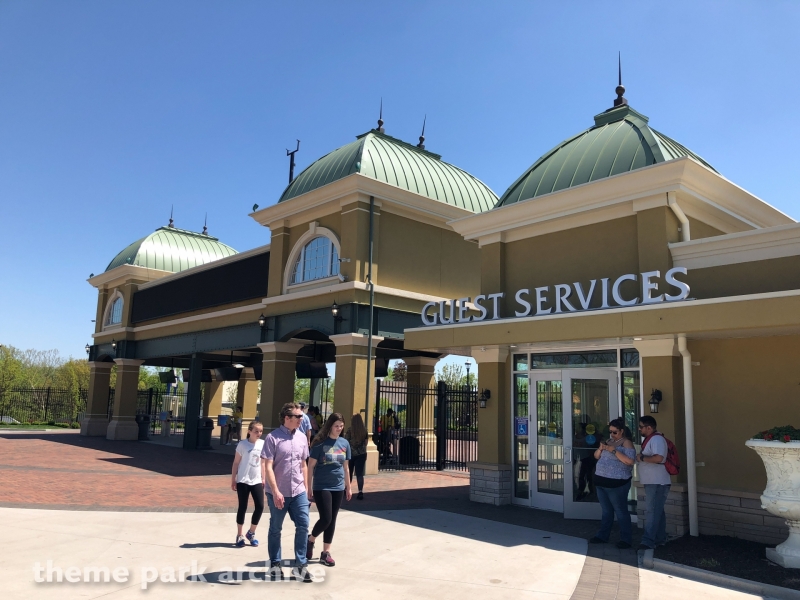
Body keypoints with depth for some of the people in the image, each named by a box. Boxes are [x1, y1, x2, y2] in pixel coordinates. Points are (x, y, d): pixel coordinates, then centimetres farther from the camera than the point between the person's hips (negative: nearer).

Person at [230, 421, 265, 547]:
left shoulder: (262, 444, 3)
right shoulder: (242, 444, -8)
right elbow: (236, 462, -2)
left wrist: (263, 478, 11)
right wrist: (233, 479, -3)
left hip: (256, 481, 4)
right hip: (243, 481, -4)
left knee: (260, 506, -1)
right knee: (242, 508, 4)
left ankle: (251, 533, 19)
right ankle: (239, 536, 19)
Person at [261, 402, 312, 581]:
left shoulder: (302, 437, 6)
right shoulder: (273, 437, -11)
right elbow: (268, 467, -13)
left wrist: (306, 487, 13)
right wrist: (276, 492, -18)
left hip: (298, 492, 4)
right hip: (278, 493, -4)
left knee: (303, 526, 1)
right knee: (275, 529, 10)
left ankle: (300, 564, 14)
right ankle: (275, 564, 26)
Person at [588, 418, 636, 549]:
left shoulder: (626, 442, -8)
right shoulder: (609, 441, 15)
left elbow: (630, 461, -21)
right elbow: (596, 456, 16)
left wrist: (614, 450, -23)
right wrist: (600, 448, -4)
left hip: (617, 483, -8)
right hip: (601, 481, 8)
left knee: (621, 511, -1)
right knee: (606, 510, 15)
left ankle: (625, 539, 6)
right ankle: (602, 536, 22)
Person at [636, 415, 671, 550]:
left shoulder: (657, 439, -17)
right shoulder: (650, 439, 16)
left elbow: (658, 458, -31)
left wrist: (641, 458, -20)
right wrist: (642, 457, 8)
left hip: (657, 483, -11)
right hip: (652, 482, 11)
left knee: (652, 511, -11)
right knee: (657, 511, 16)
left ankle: (648, 541, -12)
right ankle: (660, 539, 24)